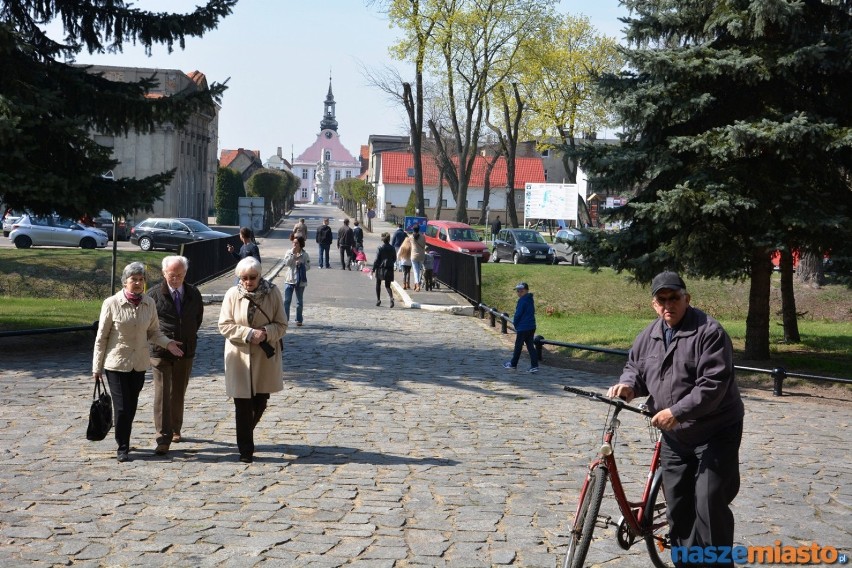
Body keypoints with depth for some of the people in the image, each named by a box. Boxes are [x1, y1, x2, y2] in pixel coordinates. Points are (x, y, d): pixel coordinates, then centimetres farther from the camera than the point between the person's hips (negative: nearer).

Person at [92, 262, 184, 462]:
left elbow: (154, 331, 10)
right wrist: (97, 367, -2)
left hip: (139, 364, 4)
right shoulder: (111, 304, -10)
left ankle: (124, 442, 27)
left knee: (131, 406, 11)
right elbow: (101, 337, -4)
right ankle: (122, 448, 9)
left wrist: (167, 343, -11)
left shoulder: (149, 303, 0)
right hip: (116, 363, -4)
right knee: (122, 407, -4)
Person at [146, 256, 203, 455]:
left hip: (186, 351, 3)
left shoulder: (194, 294, 3)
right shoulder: (154, 294, -7)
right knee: (162, 394, -8)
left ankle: (175, 430, 32)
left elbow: (198, 317, 19)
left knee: (178, 393, 15)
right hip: (160, 351, -3)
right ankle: (163, 438, -8)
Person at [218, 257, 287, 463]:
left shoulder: (273, 293, -6)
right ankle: (245, 450, 9)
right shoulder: (232, 294, -6)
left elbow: (281, 325, -2)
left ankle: (246, 437, 40)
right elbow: (224, 325, -6)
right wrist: (249, 333, -19)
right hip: (239, 357, -1)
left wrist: (266, 332, -22)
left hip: (265, 357, 1)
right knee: (243, 405, -1)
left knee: (261, 402, 13)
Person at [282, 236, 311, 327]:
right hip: (289, 280, 0)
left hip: (300, 281, 0)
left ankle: (299, 320, 18)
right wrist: (292, 253, -16)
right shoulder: (289, 252, 1)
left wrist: (301, 265, -18)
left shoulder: (304, 254, -2)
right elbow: (286, 263, -12)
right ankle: (285, 319, 4)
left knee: (299, 302, 9)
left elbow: (308, 266, -1)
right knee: (287, 301, -2)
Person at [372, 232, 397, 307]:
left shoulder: (380, 247, -10)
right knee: (387, 285, 6)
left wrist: (373, 269, -4)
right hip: (389, 269, 3)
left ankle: (378, 300, 18)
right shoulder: (392, 248, 0)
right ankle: (391, 297, -20)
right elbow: (394, 259, 7)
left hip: (380, 268, -3)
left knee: (378, 284, 16)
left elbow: (376, 259, -10)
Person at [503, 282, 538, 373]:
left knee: (518, 346, 6)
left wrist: (515, 324, 1)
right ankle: (534, 366, 1)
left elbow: (518, 314, -15)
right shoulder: (530, 300, 11)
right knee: (530, 346, 7)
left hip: (522, 328, -8)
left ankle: (513, 364, 19)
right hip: (531, 327, 8)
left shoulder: (522, 301, -17)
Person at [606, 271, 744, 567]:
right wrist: (628, 384, -5)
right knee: (677, 507, 12)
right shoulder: (650, 335, 5)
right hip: (675, 436, 7)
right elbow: (636, 366, 18)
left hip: (716, 432, -7)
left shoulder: (709, 332, -18)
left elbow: (713, 385, -25)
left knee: (710, 505, -13)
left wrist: (676, 412, -31)